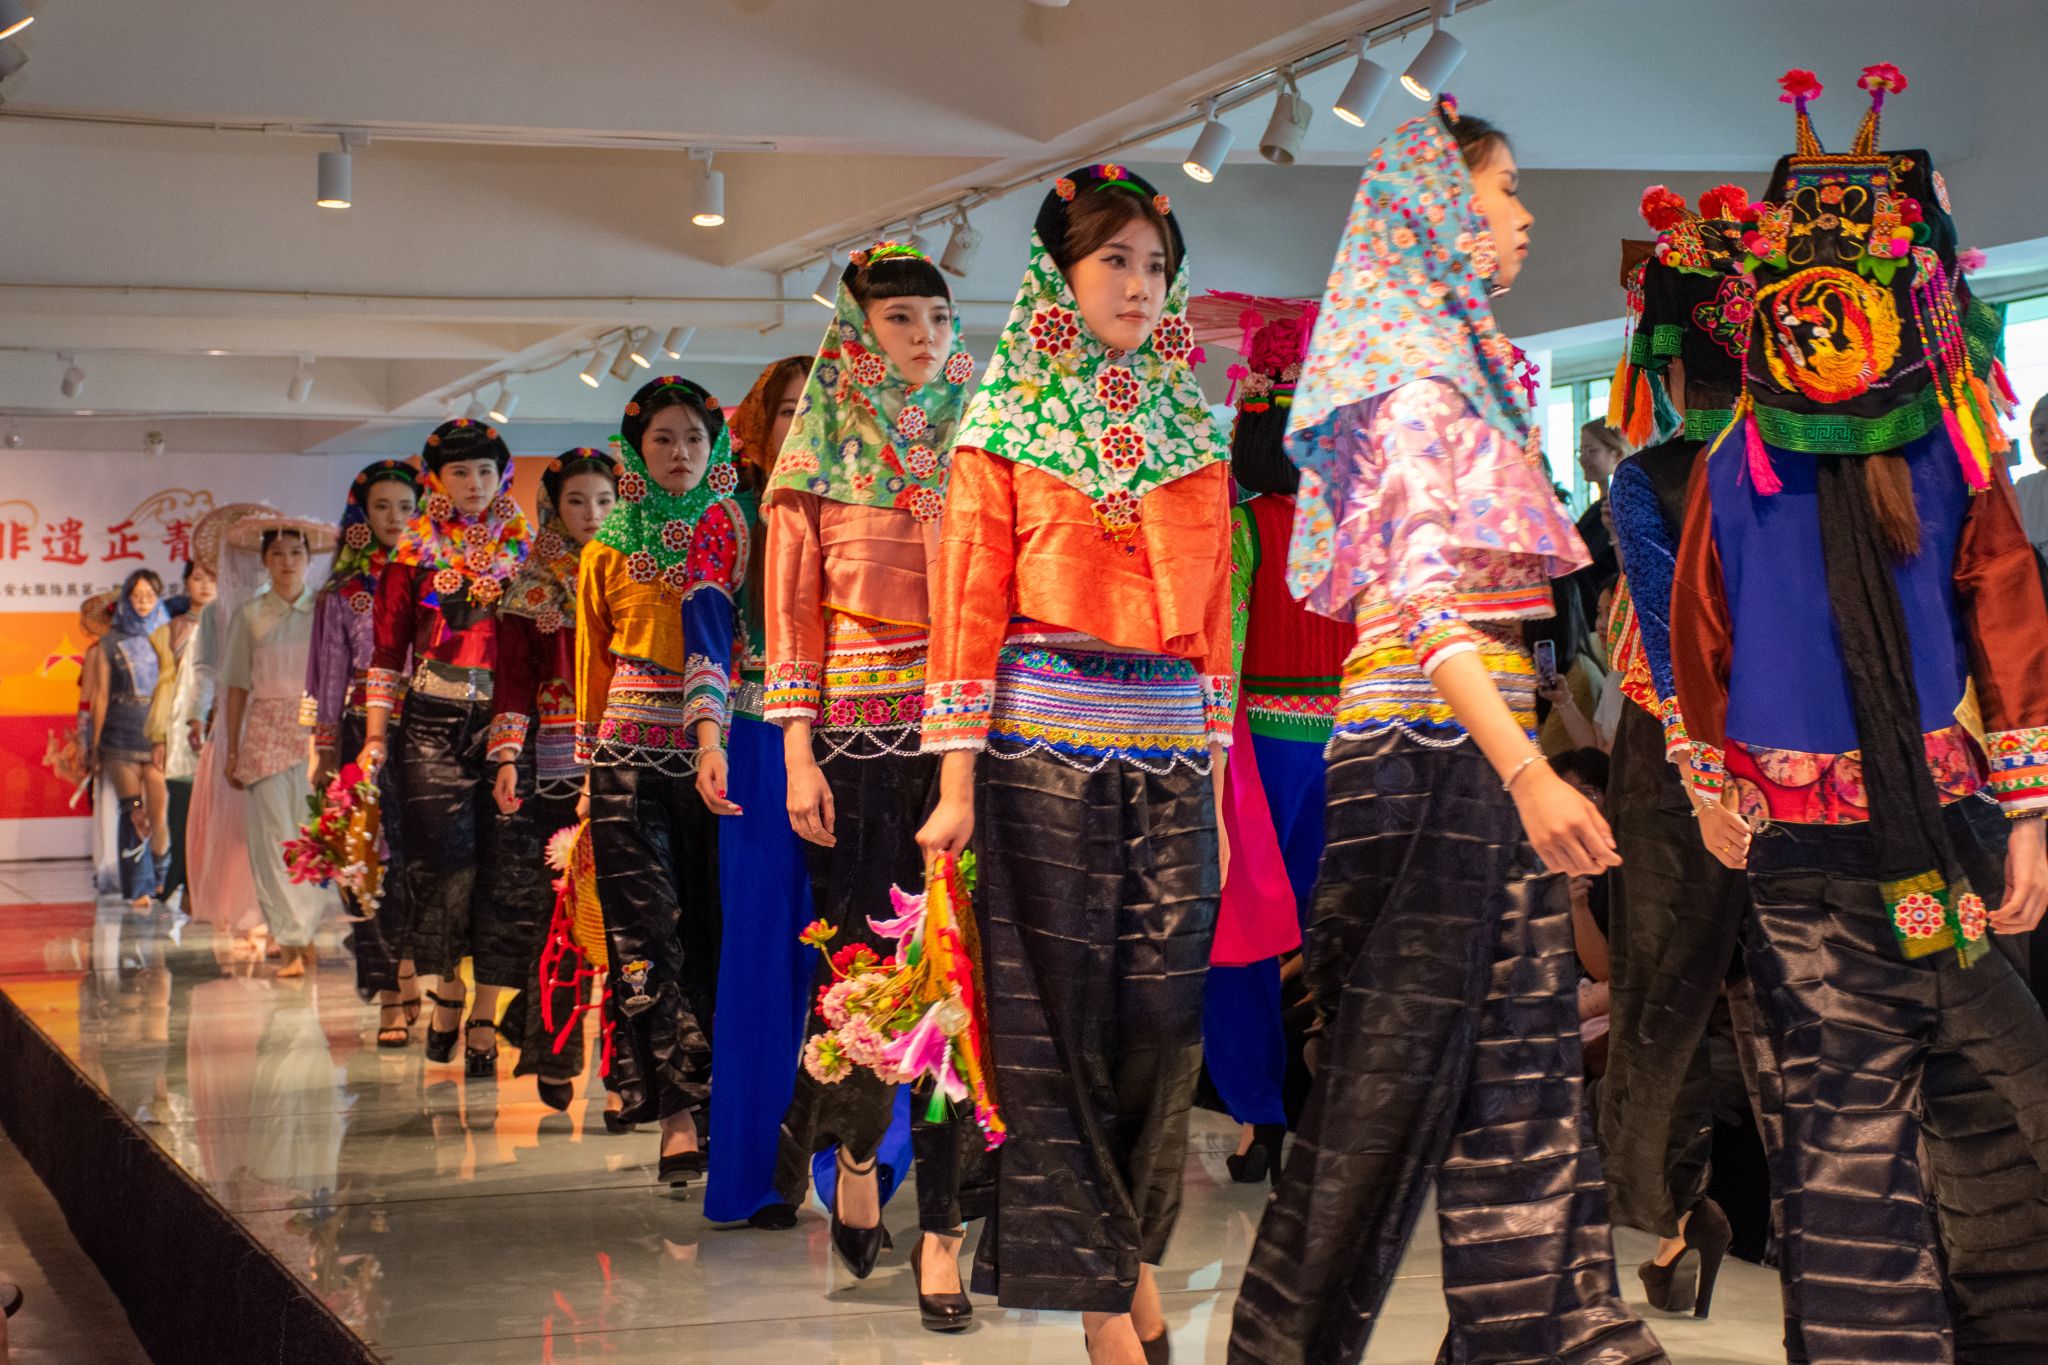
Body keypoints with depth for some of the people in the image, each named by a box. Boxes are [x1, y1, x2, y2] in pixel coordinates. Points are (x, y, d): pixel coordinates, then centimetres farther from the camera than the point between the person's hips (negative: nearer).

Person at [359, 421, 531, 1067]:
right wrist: (375, 735, 0)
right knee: (445, 853, -11)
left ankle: (483, 1015, -1)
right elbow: (388, 647, 7)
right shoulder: (415, 553, 9)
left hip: (504, 719, 1)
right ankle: (445, 990, 9)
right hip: (433, 722, -1)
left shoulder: (521, 549, 10)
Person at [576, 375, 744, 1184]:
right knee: (648, 928, -9)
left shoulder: (731, 534, 7)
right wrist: (590, 765, 15)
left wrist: (713, 737, -19)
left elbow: (722, 632, -5)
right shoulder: (610, 551, 12)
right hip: (631, 754, 0)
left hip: (709, 745, 0)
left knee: (711, 920, 0)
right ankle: (678, 1114, -11)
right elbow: (592, 663, 17)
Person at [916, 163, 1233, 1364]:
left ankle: (1128, 1246, 21)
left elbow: (1213, 619, 14)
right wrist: (958, 781, -8)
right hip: (1045, 744, -3)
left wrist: (1216, 784, 10)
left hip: (1172, 750, 3)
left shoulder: (1196, 436, 15)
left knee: (1163, 1015, 0)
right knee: (1060, 1018, -2)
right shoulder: (1005, 428, 5)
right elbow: (971, 605, -1)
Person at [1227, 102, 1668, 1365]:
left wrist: (1526, 754, 13)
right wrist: (1525, 771, -28)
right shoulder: (1419, 370, -11)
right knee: (1398, 1065, -4)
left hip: (1473, 736, 9)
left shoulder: (1460, 357, 18)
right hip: (1437, 735, -9)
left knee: (1523, 1046, 11)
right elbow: (1422, 592, -20)